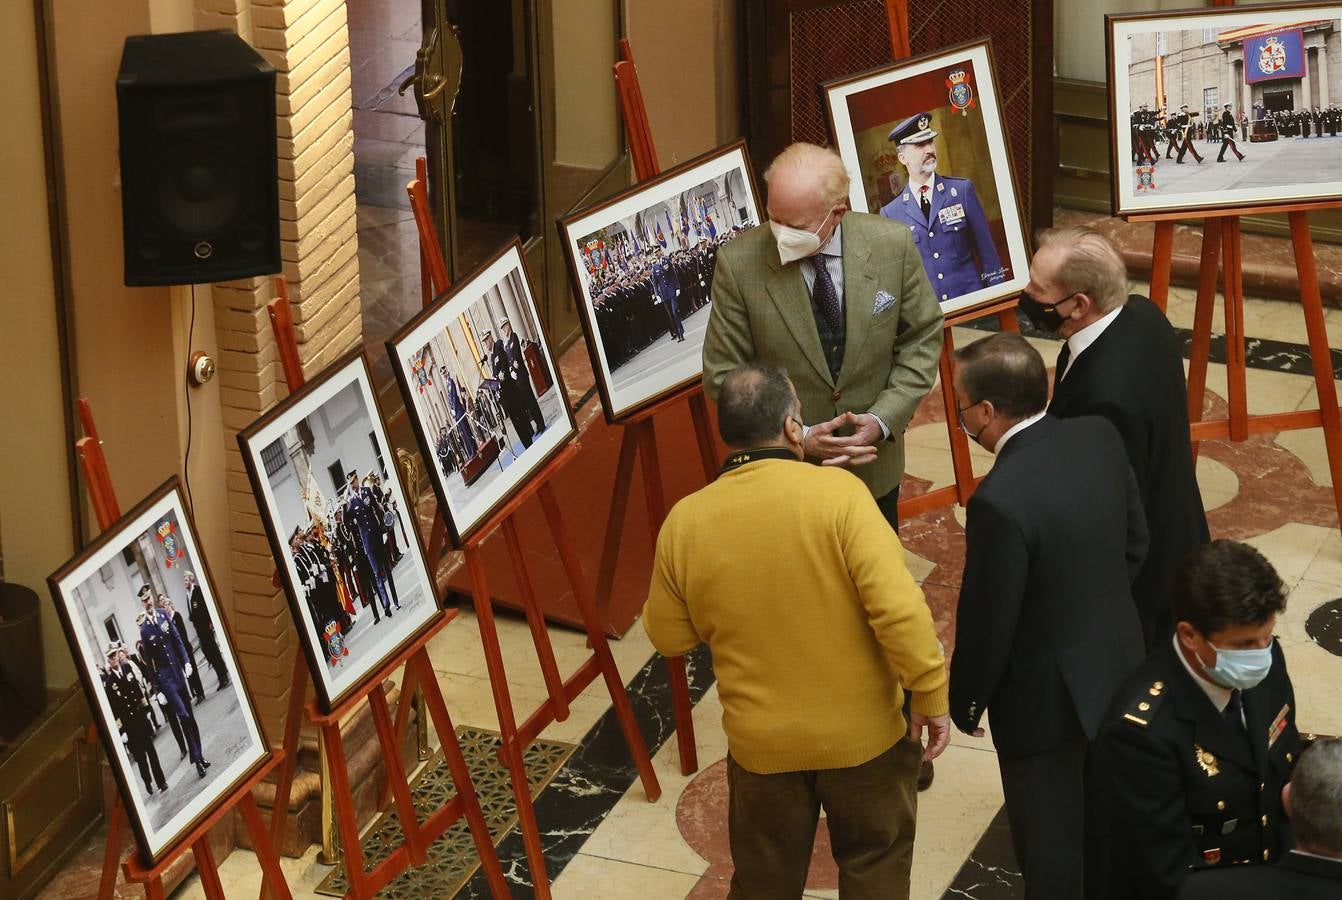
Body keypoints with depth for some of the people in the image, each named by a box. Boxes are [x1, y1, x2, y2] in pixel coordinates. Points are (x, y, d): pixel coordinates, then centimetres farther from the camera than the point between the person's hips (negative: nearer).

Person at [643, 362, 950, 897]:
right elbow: (899, 610, -25)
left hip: (761, 742, 2)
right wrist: (931, 696, -14)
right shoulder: (838, 492, -20)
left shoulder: (684, 521, -11)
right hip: (863, 731, -2)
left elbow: (668, 637, 2)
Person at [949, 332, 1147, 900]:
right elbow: (1135, 542, 3)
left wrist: (965, 704, -5)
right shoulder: (1099, 437, -12)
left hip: (1047, 697, -7)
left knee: (1048, 838, 15)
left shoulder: (1000, 501, -34)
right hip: (1117, 662, 7)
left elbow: (987, 623, -22)